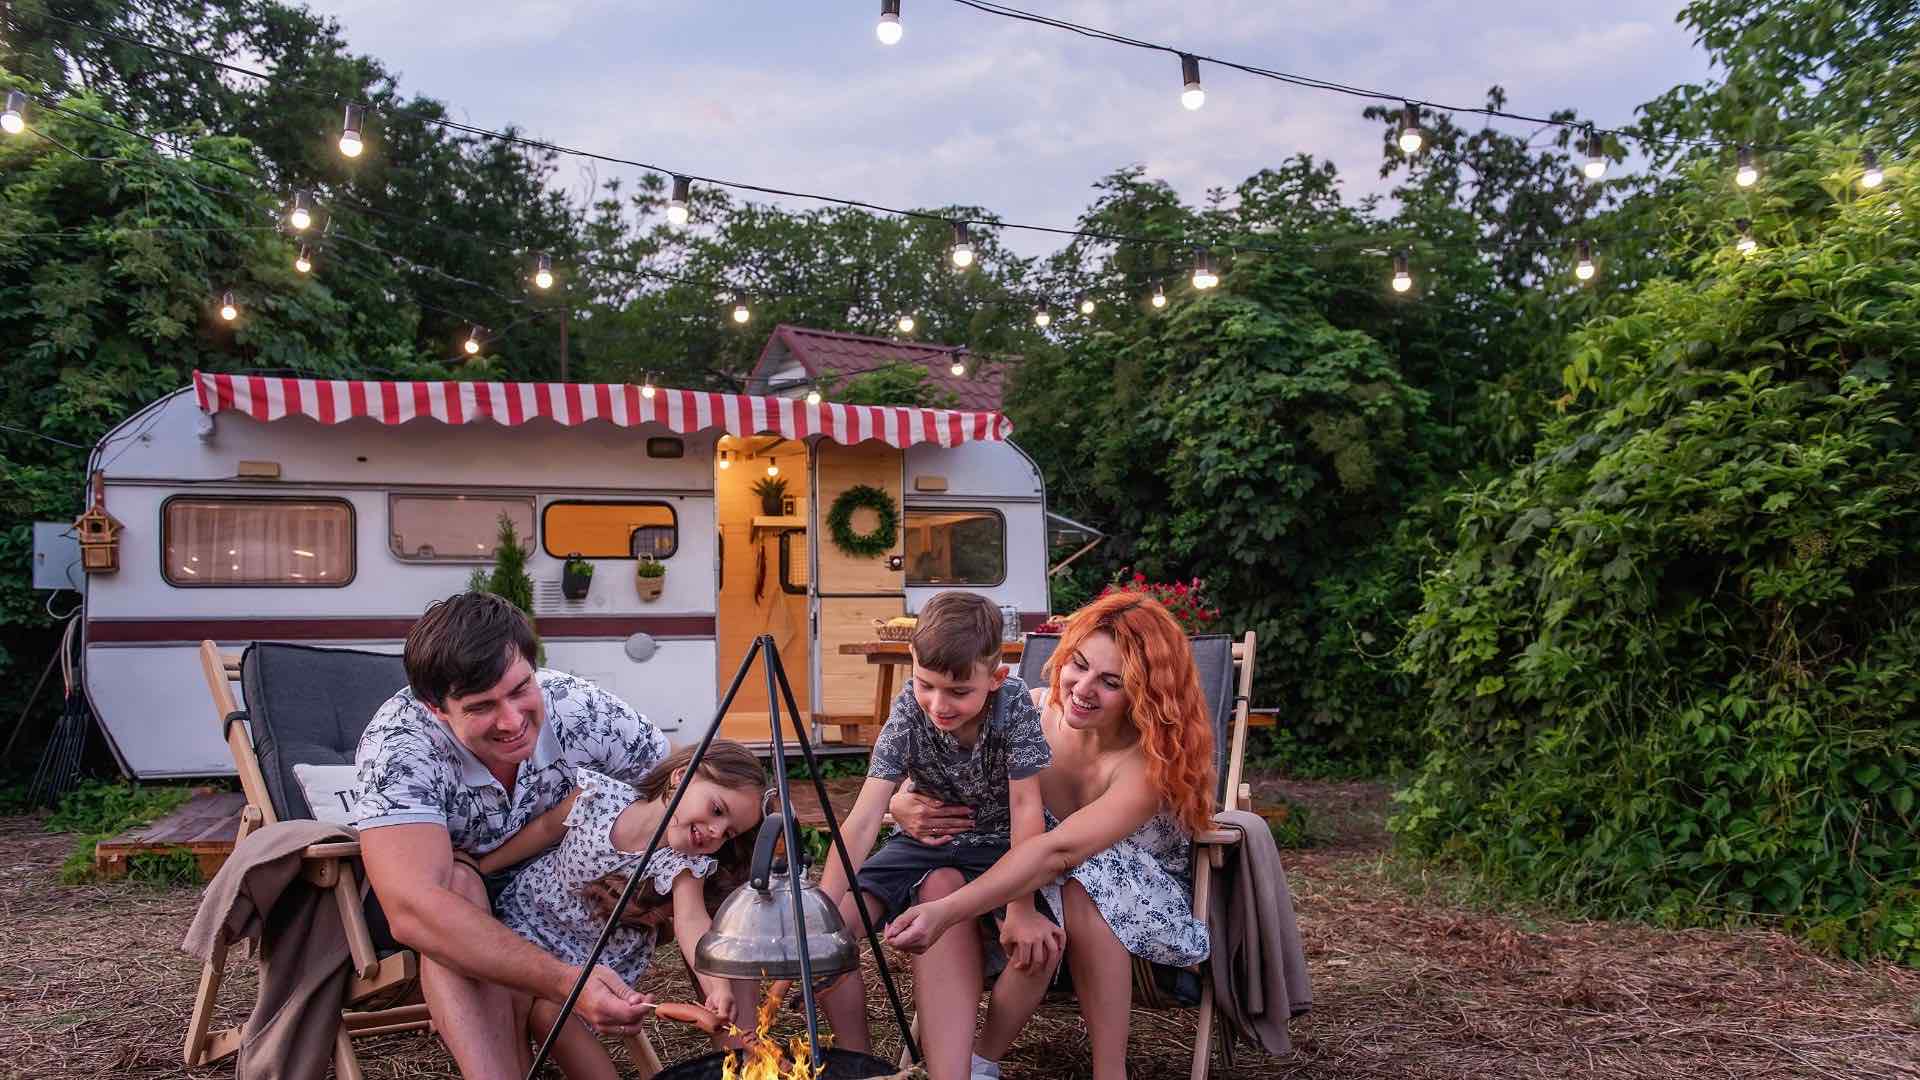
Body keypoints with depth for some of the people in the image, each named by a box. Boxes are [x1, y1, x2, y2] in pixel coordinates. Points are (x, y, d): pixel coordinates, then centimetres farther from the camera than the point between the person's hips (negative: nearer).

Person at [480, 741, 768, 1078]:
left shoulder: (685, 863, -23)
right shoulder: (601, 796, -23)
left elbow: (692, 921, -37)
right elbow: (547, 828, -7)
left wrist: (719, 986, -54)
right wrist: (476, 869, 3)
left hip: (605, 952, -1)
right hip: (533, 915, 1)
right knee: (547, 1010, -21)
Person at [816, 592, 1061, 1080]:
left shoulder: (1014, 703, -25)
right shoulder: (908, 711, -23)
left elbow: (1025, 804, -21)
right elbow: (863, 818, -28)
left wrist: (1021, 908, -25)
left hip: (997, 845, -1)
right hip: (925, 840, 2)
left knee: (1040, 943, -29)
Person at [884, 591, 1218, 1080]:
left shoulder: (1151, 762, -26)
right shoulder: (1031, 711, -13)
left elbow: (1058, 851, -41)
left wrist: (946, 913, -50)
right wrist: (906, 806, -27)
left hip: (1147, 916, -4)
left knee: (1081, 882, -38)